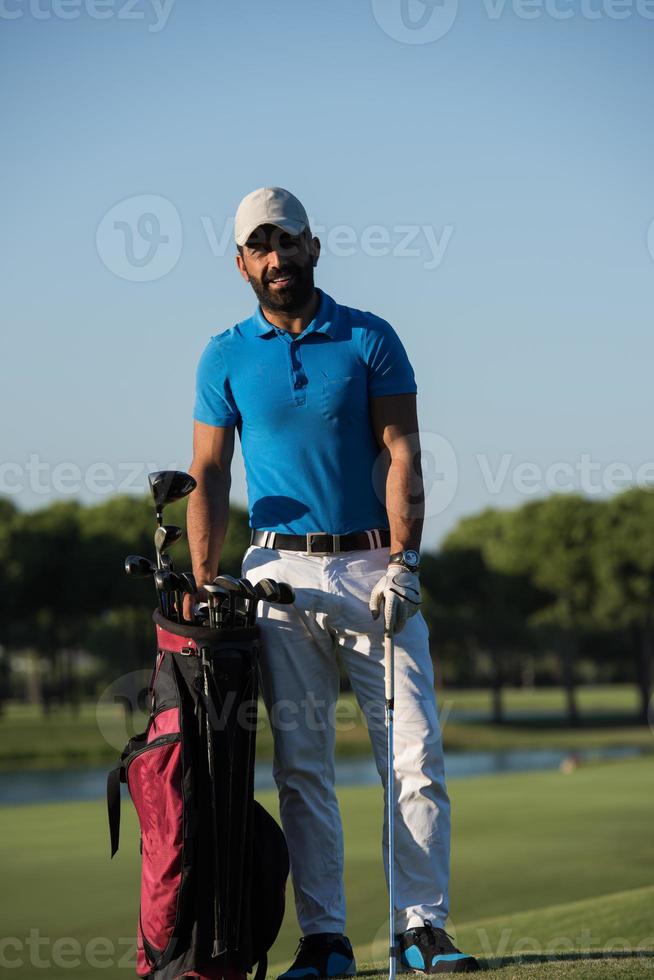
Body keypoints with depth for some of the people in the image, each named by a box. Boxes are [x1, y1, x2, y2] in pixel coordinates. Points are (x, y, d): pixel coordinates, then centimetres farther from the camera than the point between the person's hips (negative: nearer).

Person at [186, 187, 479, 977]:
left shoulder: (371, 340, 4)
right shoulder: (225, 358, 7)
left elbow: (400, 456, -1)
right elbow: (209, 475, 6)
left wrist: (403, 564, -12)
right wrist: (204, 586, -4)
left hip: (372, 567, -1)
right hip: (280, 573, 1)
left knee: (415, 751, -6)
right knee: (301, 765, 1)